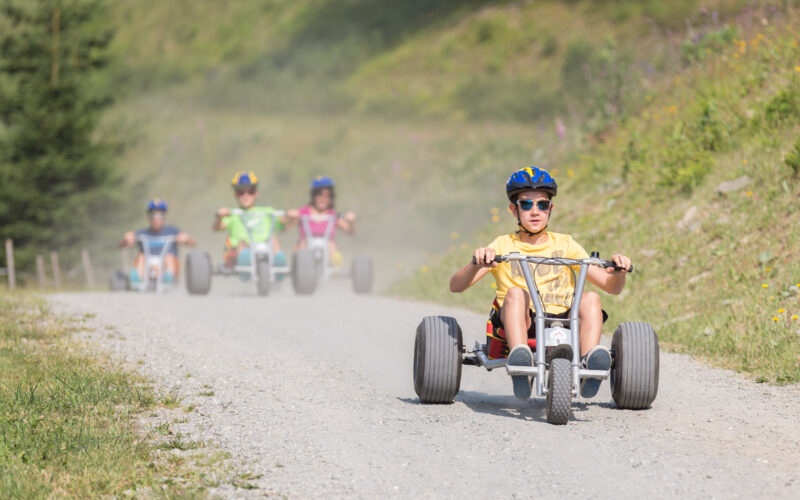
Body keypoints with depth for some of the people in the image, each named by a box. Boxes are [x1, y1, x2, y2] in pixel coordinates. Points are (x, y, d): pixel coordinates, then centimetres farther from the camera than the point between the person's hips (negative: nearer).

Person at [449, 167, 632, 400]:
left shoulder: (565, 244, 19)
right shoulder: (504, 245, 15)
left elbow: (611, 286, 14)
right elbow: (456, 285, 3)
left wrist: (618, 271, -9)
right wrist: (477, 263, -18)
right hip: (518, 327, -1)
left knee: (590, 298, -24)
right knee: (515, 292, -30)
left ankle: (589, 366, -45)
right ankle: (520, 359, -52)